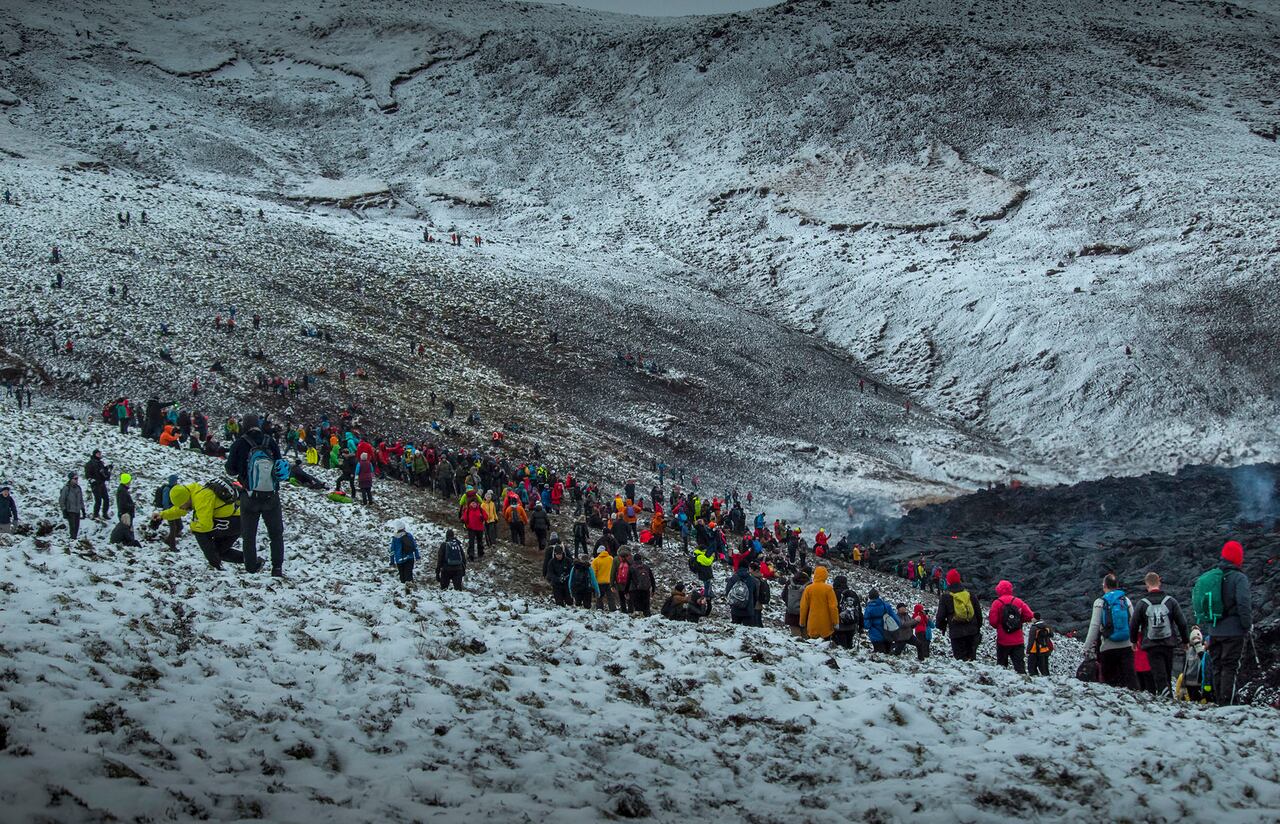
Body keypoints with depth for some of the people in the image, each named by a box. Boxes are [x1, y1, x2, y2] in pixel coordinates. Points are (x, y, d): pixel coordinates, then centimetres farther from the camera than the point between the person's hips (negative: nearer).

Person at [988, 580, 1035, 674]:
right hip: (1018, 641, 2)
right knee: (1019, 663, 2)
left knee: (1001, 663, 11)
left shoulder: (997, 603, -8)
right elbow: (1030, 616, -3)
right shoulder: (1018, 601, 0)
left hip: (1003, 641, -2)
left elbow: (992, 621, -10)